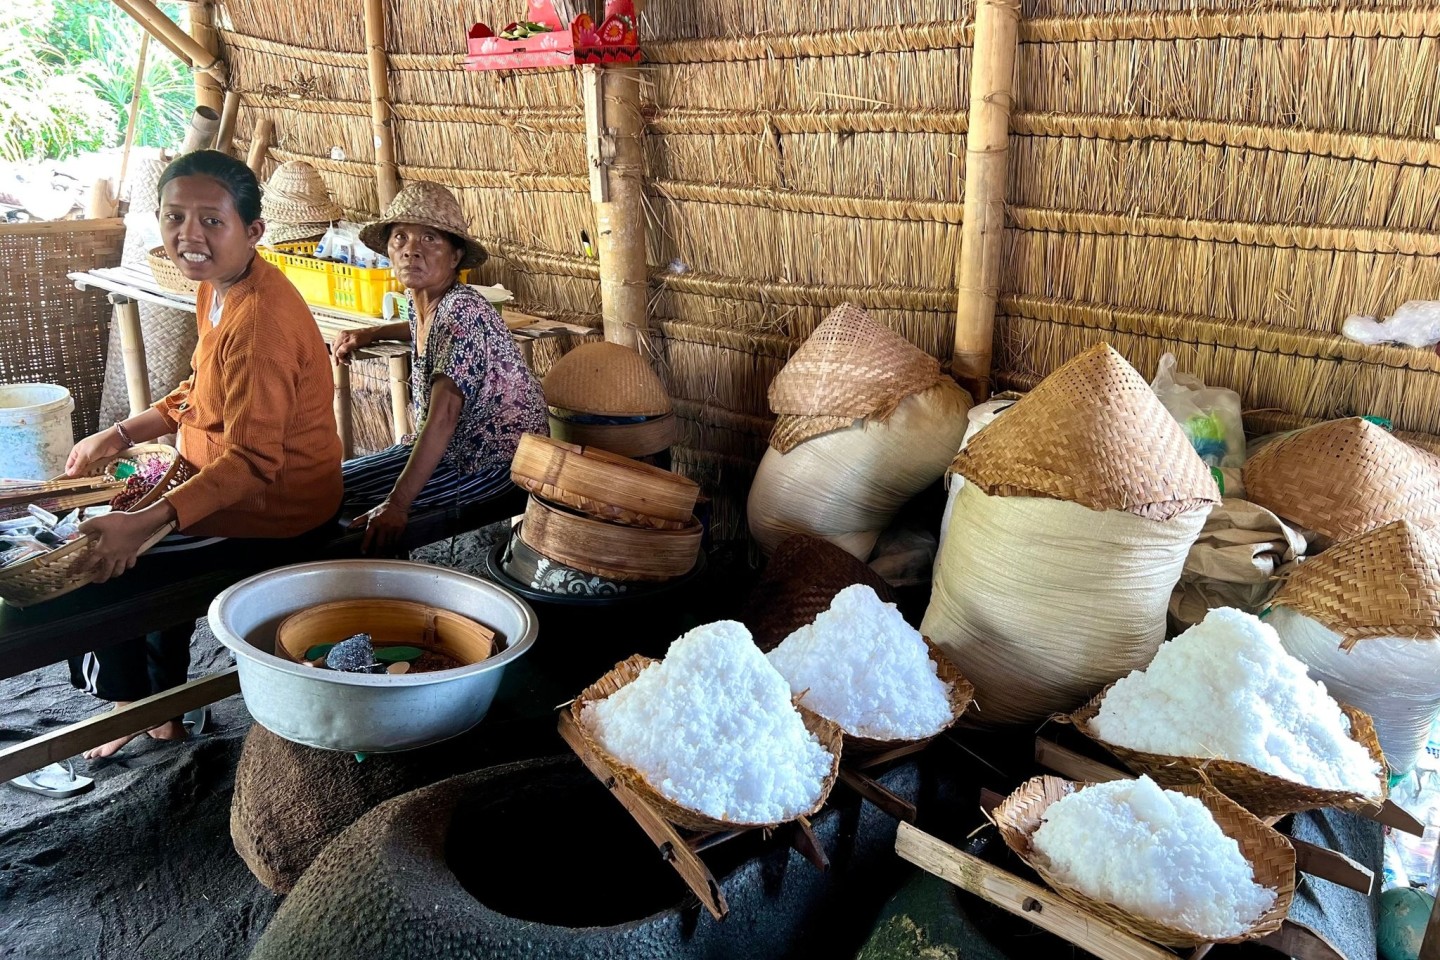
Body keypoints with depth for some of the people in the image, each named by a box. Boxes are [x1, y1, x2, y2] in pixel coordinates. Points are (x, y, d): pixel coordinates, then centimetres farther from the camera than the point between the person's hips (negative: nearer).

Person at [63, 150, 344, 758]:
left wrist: (146, 523, -38)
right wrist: (119, 436, 7)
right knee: (152, 551, 25)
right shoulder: (219, 287, 2)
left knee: (98, 553, 1)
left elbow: (253, 463, -31)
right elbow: (201, 395, 16)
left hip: (270, 504, -10)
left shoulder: (258, 323, -29)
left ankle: (134, 704, 23)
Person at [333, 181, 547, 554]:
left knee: (342, 493, -12)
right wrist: (370, 334, 17)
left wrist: (396, 505, -42)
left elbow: (443, 413, -36)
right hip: (458, 445, 10)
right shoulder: (417, 299, 4)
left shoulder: (462, 312, -24)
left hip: (495, 458, -10)